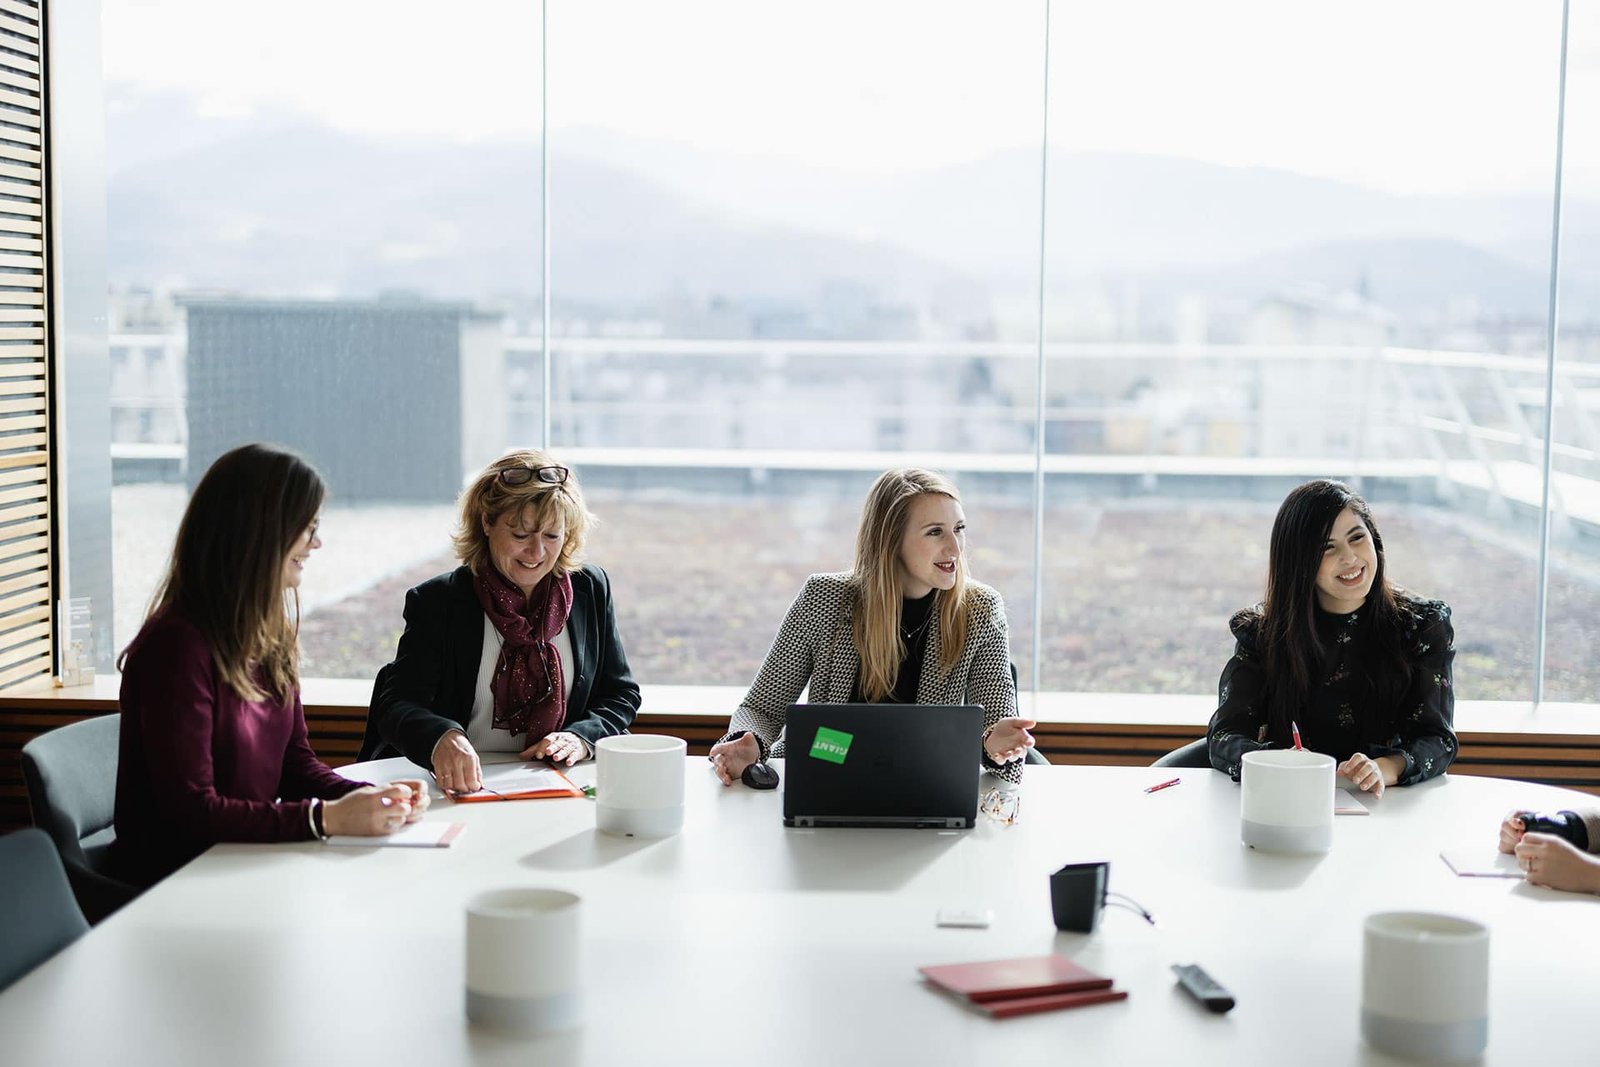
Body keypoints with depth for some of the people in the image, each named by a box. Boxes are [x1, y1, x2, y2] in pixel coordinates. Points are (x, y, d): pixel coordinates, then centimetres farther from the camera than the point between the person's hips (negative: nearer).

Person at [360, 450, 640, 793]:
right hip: (463, 787, 0)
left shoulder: (591, 588, 8)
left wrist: (582, 737, -7)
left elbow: (622, 695, 15)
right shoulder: (436, 601, -2)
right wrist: (441, 739, -36)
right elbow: (395, 705, -12)